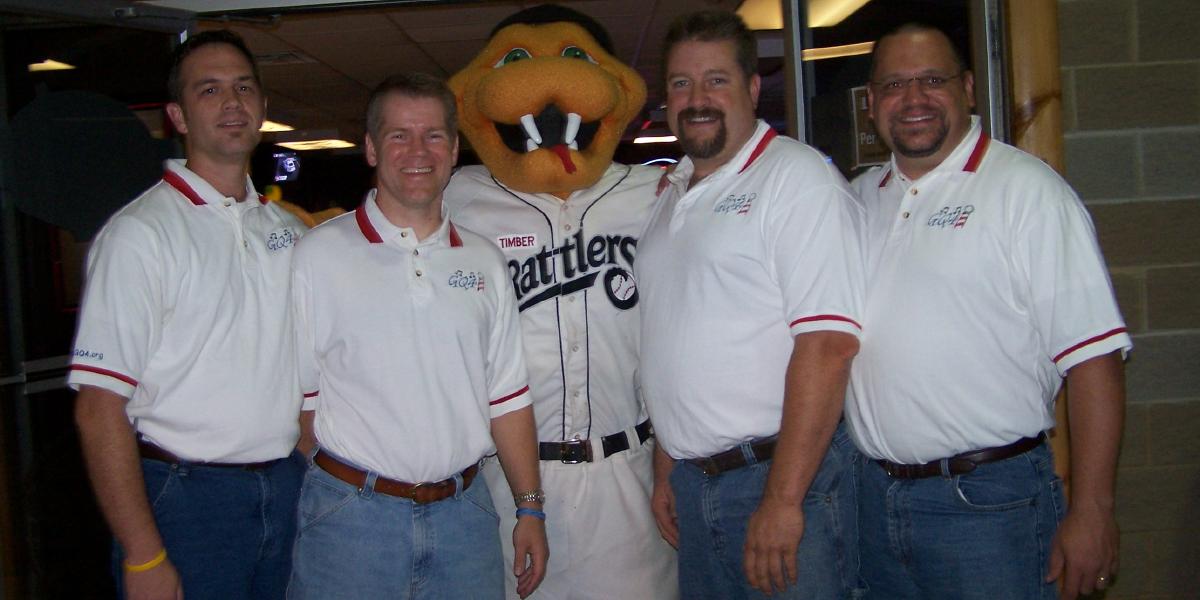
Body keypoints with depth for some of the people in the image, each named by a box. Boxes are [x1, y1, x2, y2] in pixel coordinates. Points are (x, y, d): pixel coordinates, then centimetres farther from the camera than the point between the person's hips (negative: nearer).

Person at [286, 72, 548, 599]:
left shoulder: (483, 261, 9)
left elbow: (507, 396, 10)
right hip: (351, 515, -3)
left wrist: (530, 508, 7)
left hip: (463, 513, 4)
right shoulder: (320, 254, -3)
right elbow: (296, 393, -2)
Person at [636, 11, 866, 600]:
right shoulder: (670, 197, 13)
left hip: (785, 479, -7)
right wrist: (666, 469, 13)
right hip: (693, 484, 7)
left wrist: (783, 499, -22)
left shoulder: (798, 176, -11)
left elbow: (828, 346, -19)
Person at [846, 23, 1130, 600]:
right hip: (876, 495, 5)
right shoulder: (857, 197, 8)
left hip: (988, 500, -5)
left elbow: (1092, 356, -13)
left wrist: (1090, 512, -17)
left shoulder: (1025, 189, -8)